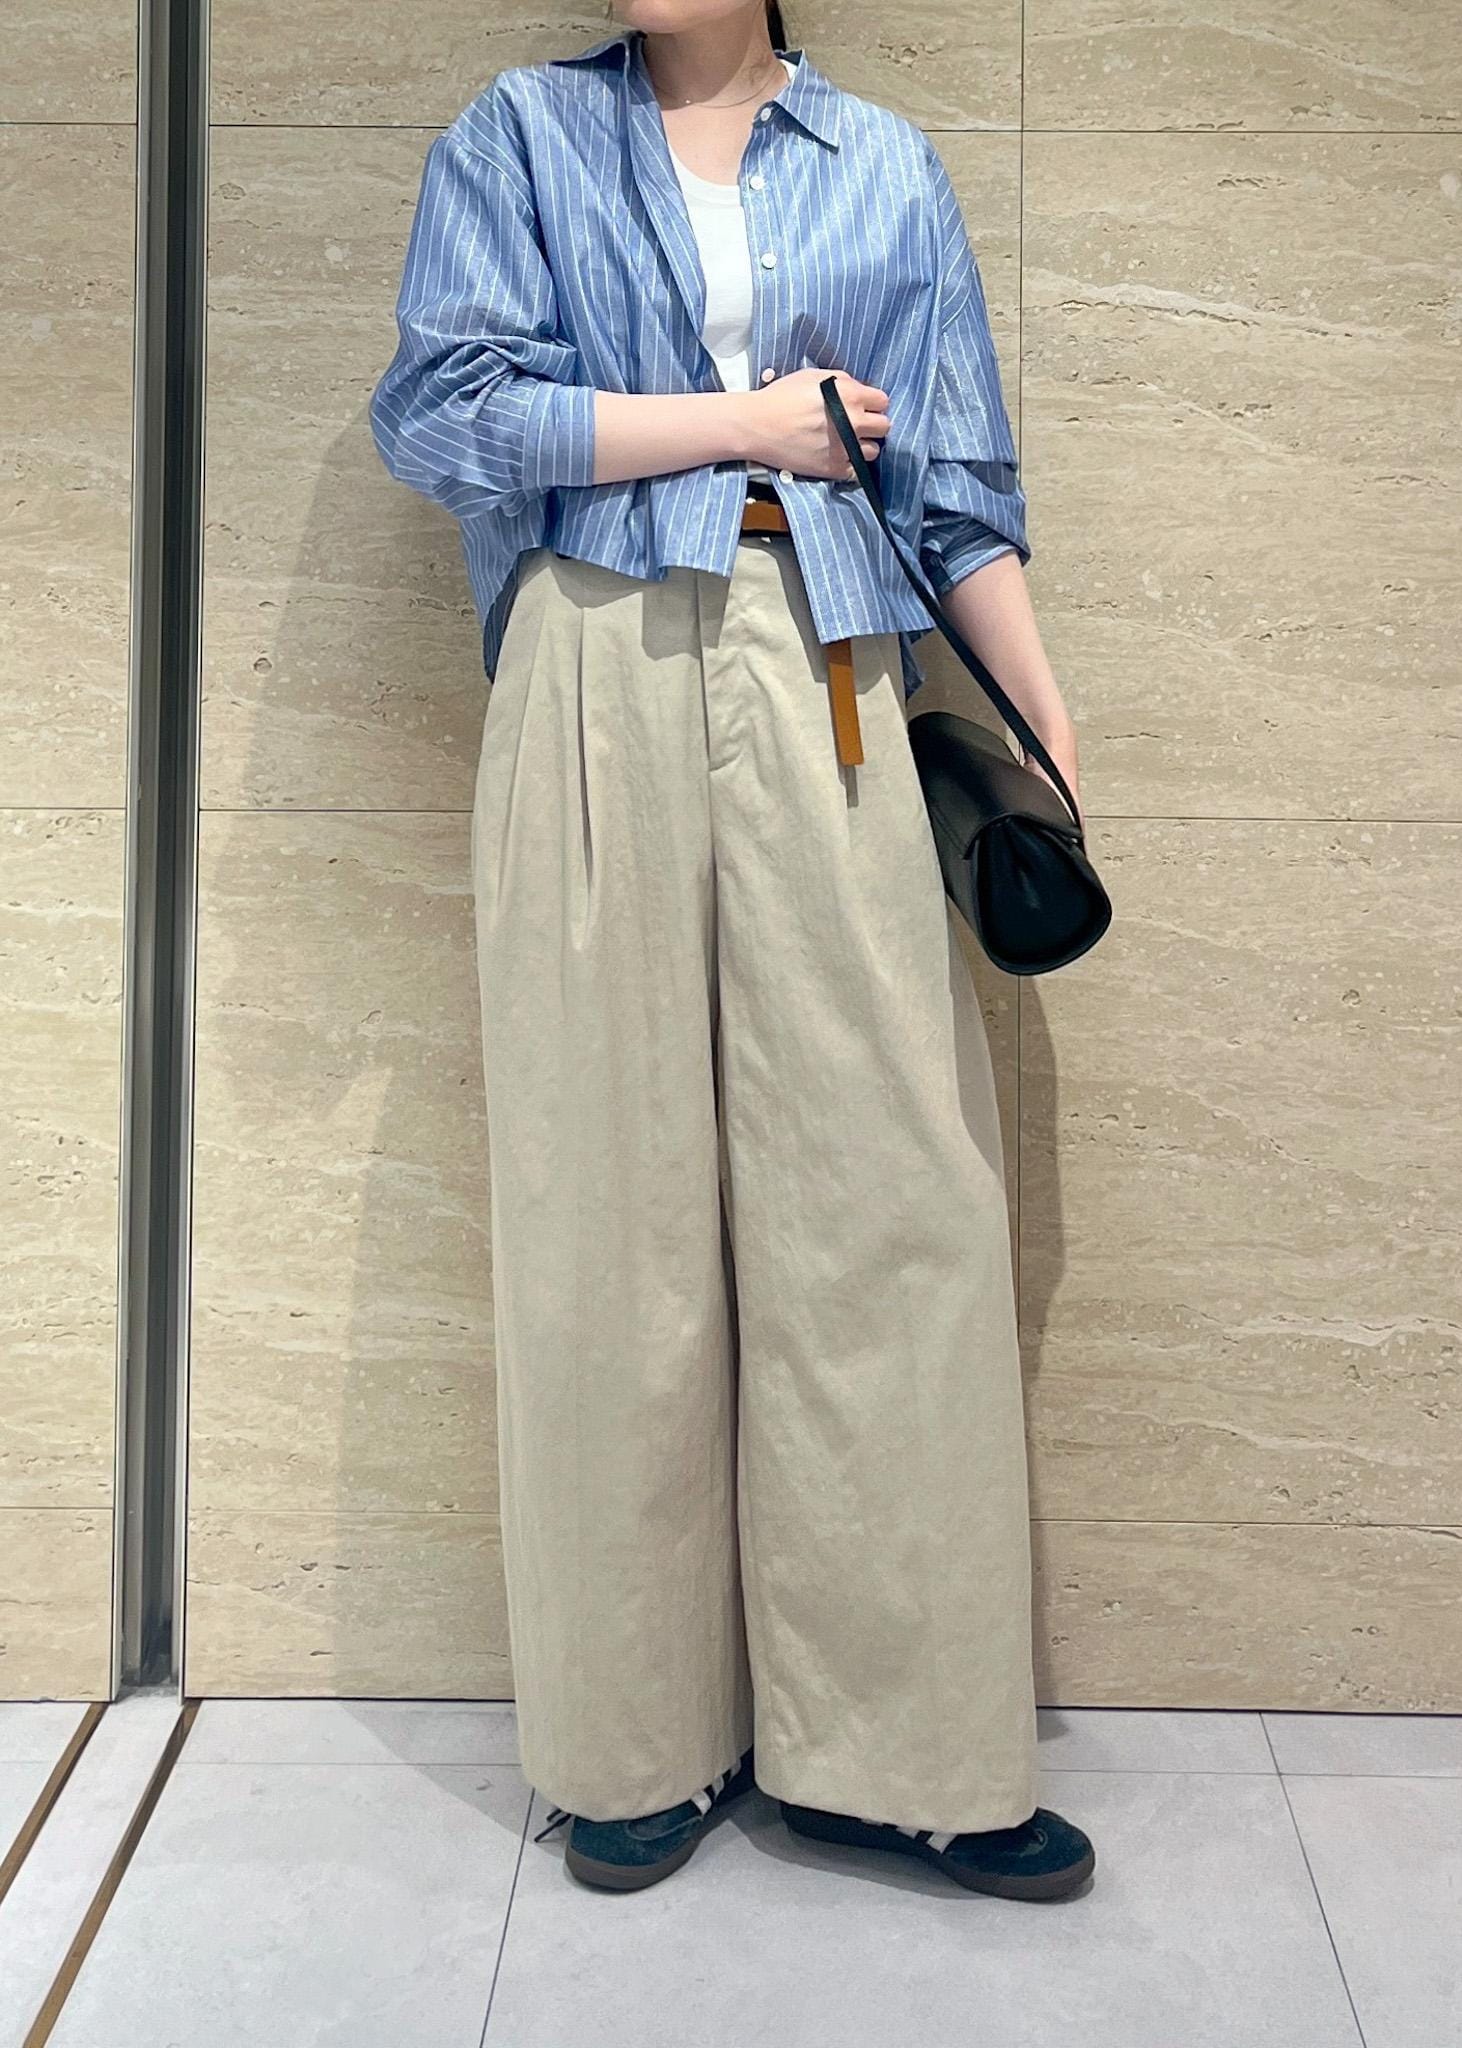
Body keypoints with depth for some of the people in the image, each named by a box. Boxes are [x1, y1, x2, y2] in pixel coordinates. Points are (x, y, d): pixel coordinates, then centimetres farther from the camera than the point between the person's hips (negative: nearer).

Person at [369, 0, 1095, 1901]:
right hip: (599, 681, -1)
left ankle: (895, 1739, 10)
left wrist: (1054, 746, 8)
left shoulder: (887, 168, 18)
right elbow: (438, 406, 0)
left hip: (828, 692, 1)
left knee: (889, 1192, -4)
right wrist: (746, 420, 0)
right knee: (614, 1206, 0)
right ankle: (642, 1739, 14)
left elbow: (958, 490, 15)